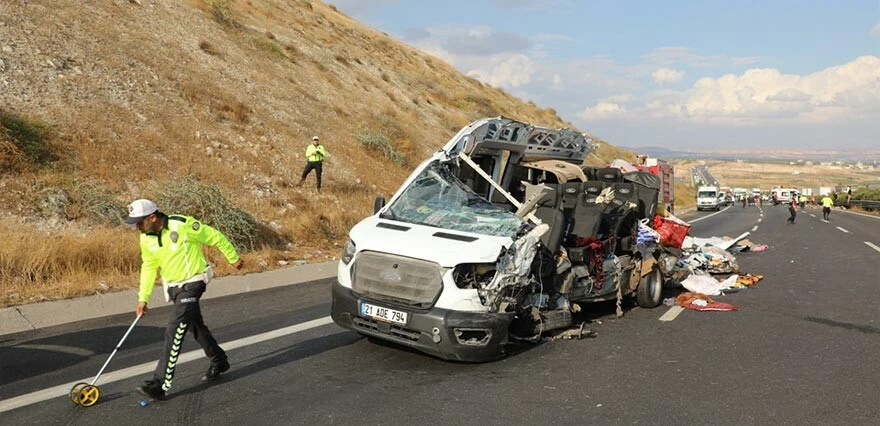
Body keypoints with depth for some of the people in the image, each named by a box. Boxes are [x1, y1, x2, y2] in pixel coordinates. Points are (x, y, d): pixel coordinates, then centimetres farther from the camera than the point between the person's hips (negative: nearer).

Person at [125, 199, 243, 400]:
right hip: (173, 287, 7)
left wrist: (233, 258, -1)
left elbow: (215, 237, -11)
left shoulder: (183, 225, -23)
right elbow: (149, 267, 11)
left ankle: (160, 383, -10)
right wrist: (143, 298, 8)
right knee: (196, 327, 18)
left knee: (174, 332, -13)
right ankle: (219, 361, 38)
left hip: (192, 284, -7)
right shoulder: (146, 238, -1)